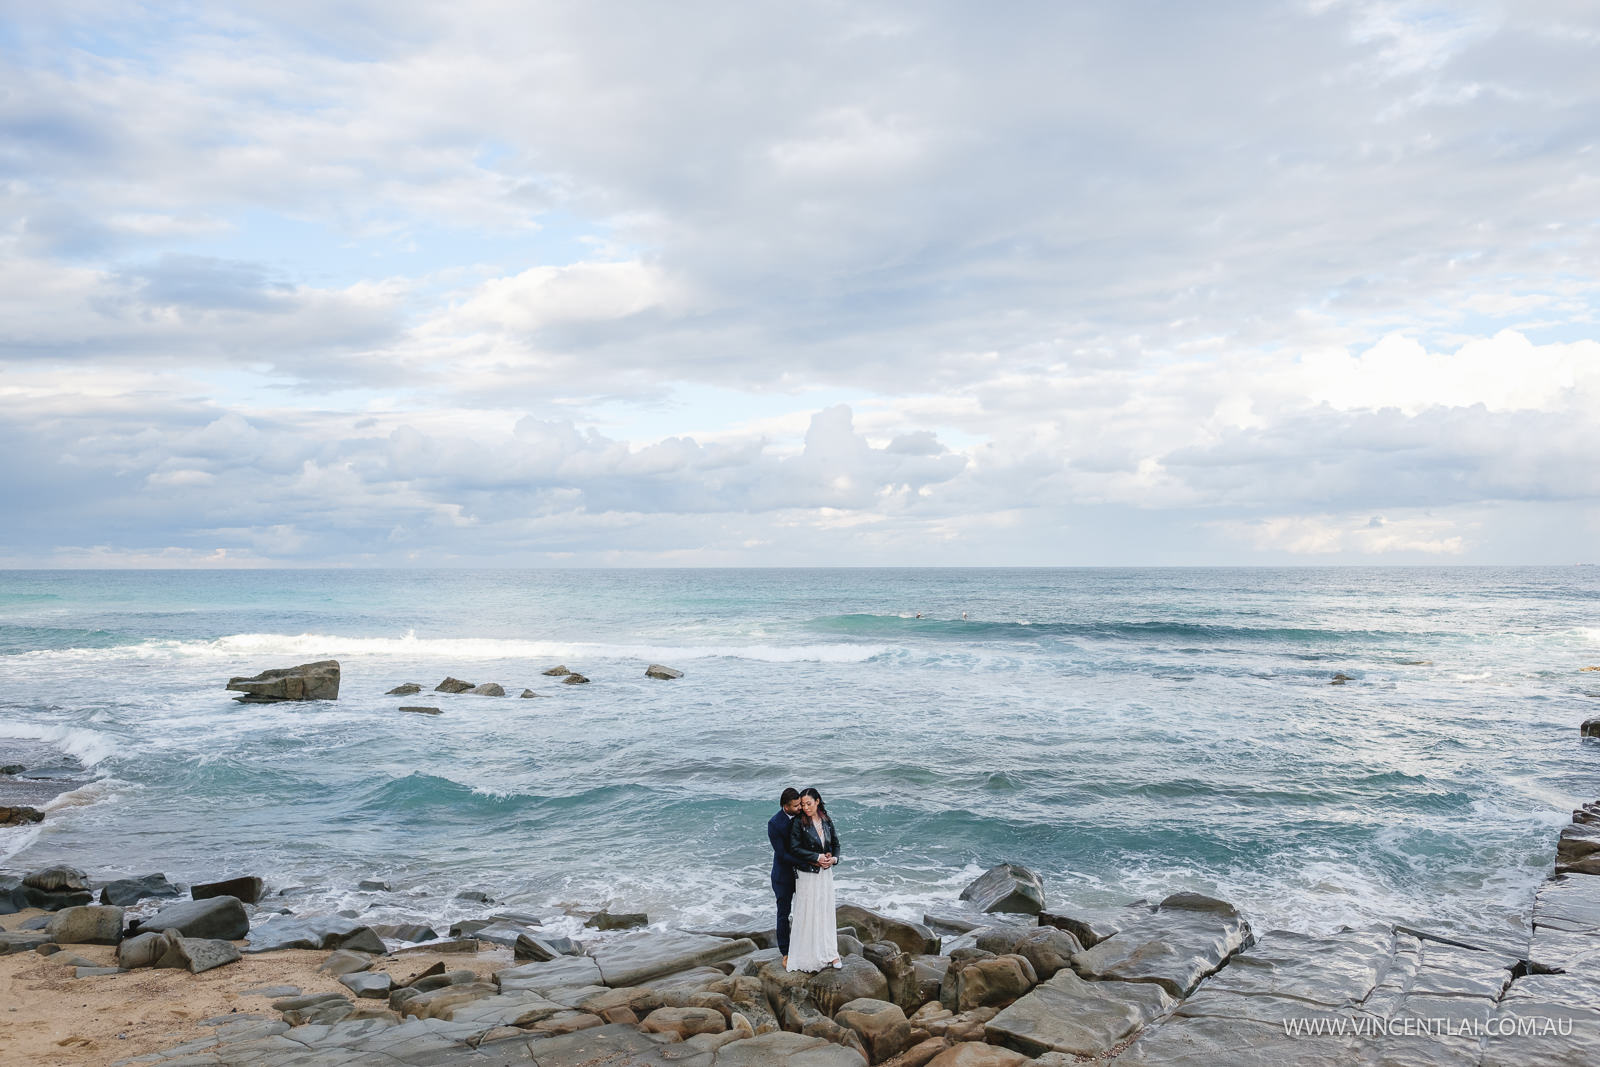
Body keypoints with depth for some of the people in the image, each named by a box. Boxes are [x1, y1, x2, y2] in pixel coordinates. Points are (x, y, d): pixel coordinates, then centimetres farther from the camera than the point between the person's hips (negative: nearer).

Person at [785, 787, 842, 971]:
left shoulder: (827, 822, 4)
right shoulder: (799, 823, -11)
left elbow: (835, 843, 13)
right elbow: (795, 848, -15)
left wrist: (834, 858, -7)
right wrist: (817, 857, -17)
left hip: (825, 873, 5)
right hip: (807, 874, -5)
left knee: (827, 911, 9)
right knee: (808, 913, 0)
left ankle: (830, 953, 17)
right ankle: (809, 956, 8)